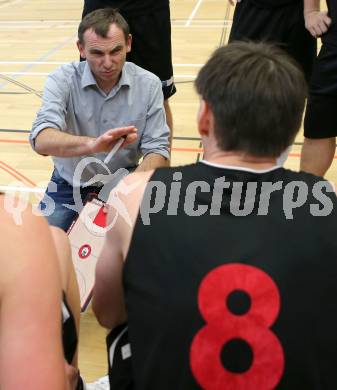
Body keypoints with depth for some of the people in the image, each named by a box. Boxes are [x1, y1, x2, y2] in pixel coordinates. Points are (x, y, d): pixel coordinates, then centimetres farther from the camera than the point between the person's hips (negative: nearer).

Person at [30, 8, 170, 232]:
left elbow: (157, 150, -11)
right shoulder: (62, 80, -15)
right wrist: (92, 144, -51)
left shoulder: (149, 85, -11)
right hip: (70, 186, 0)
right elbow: (42, 140, -31)